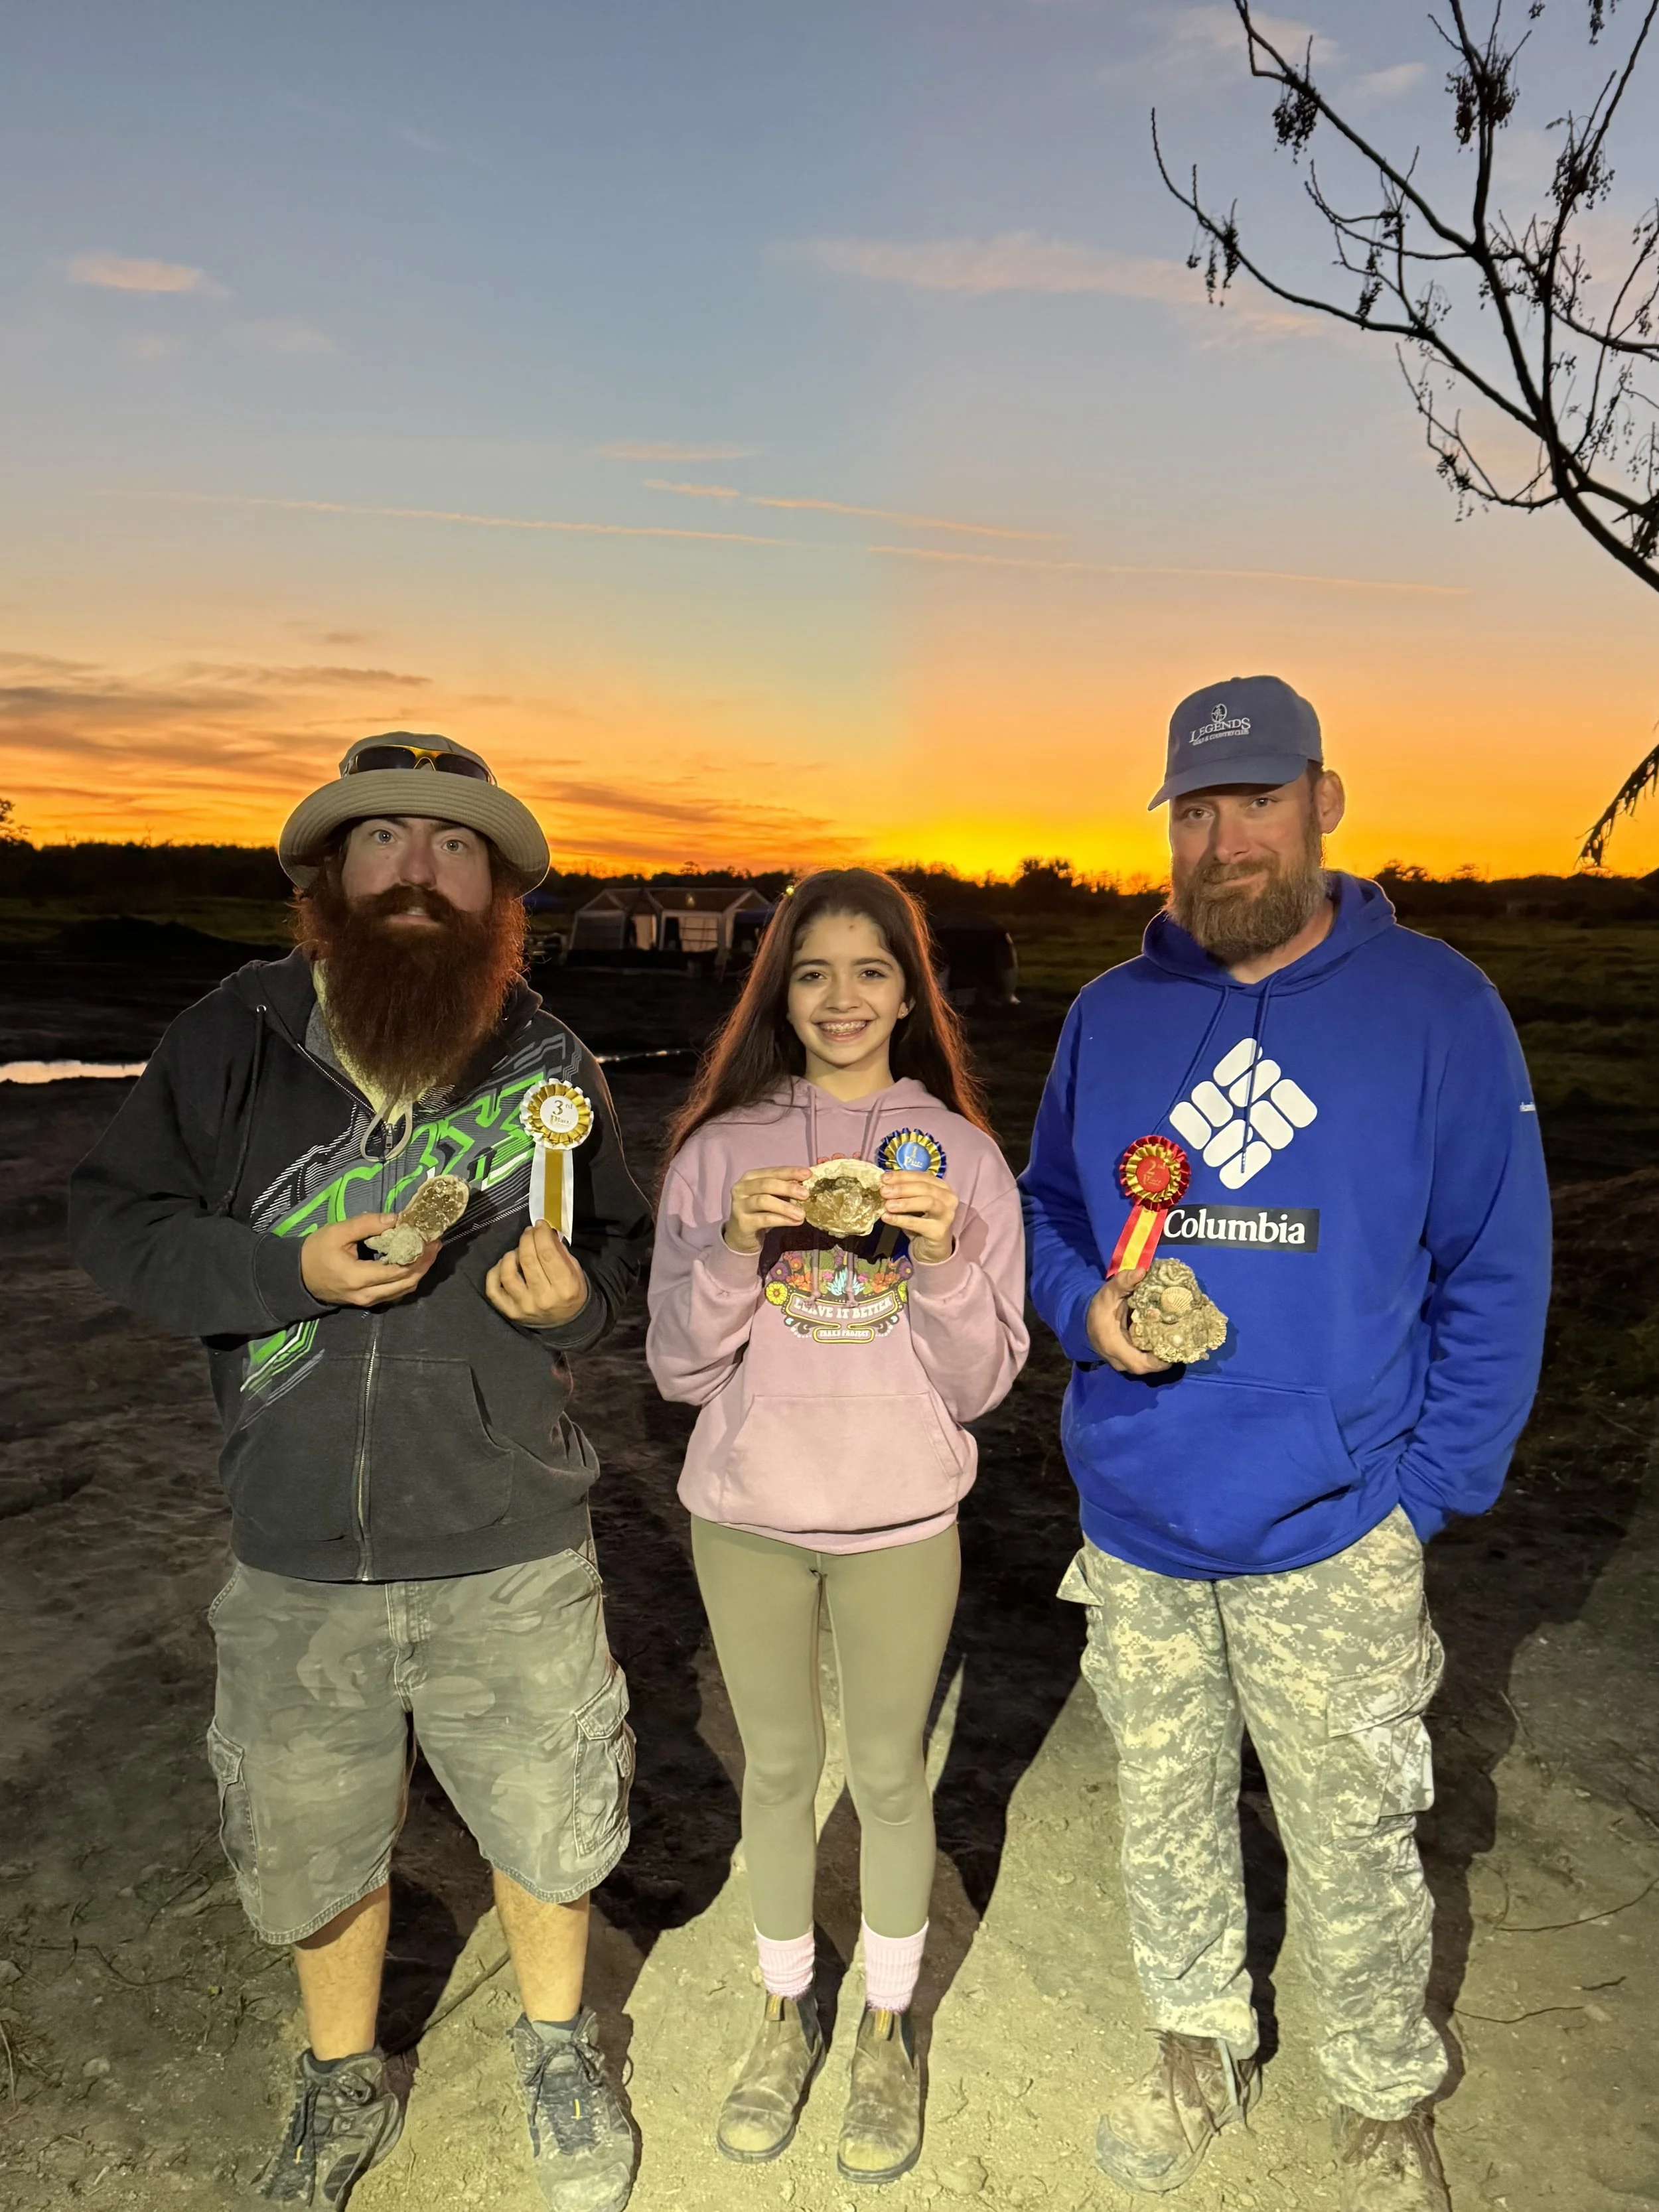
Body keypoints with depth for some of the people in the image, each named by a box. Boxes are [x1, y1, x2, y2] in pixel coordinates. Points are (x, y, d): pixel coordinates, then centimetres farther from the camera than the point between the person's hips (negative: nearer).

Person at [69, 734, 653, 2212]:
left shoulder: (549, 1062, -5)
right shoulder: (232, 1039, -6)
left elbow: (621, 1247, 5)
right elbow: (115, 1216, -3)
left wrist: (575, 1296, -18)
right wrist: (289, 1271, -19)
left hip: (512, 1553, 0)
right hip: (298, 1562, 1)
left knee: (545, 1823, 17)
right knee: (311, 1843, 20)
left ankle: (559, 2050, 50)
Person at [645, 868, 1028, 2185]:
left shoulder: (959, 1153, -6)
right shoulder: (721, 1150, -5)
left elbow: (980, 1383, -6)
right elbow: (677, 1369, -5)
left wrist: (942, 1258, -23)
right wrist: (737, 1249, -21)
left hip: (900, 1522, -1)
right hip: (747, 1516, 1)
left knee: (890, 1776, 15)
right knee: (778, 1768, 18)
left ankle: (888, 2029, 41)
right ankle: (788, 2013, 43)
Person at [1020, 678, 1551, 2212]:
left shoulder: (1434, 1004, -7)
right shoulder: (1110, 1015, 2)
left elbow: (1495, 1275, -6)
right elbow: (1051, 1213, 11)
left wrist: (1426, 1493, -9)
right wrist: (1089, 1308, -10)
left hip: (1333, 1539, -3)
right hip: (1134, 1522, 3)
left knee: (1353, 1847, 13)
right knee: (1165, 1815, 20)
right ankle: (1202, 2045, 45)